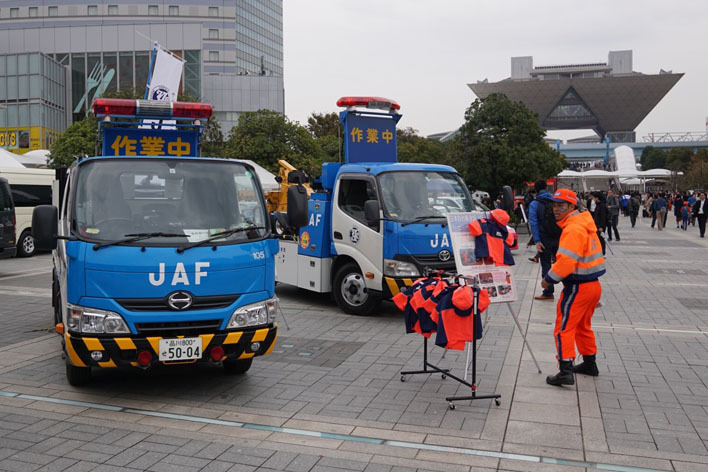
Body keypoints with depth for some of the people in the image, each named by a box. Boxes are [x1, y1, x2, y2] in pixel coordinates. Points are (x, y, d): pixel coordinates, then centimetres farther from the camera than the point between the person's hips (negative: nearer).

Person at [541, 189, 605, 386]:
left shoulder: (573, 229, -19)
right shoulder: (584, 224, 13)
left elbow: (567, 260, -26)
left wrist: (549, 279, -14)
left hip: (578, 287, -10)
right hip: (592, 284, 10)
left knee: (564, 328, -7)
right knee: (583, 326, 23)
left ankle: (566, 371, -9)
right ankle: (590, 364, 35)